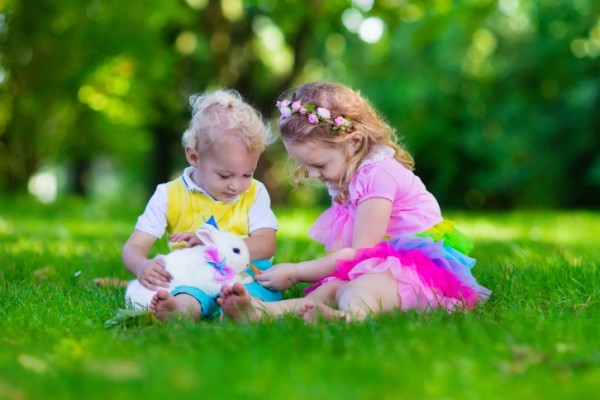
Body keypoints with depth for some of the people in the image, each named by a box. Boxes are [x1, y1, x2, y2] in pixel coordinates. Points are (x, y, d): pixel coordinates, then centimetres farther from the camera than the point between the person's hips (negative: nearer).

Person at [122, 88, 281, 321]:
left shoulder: (254, 193, 10)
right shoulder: (169, 196, 7)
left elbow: (266, 245, -4)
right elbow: (134, 247, 3)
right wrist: (142, 266, -25)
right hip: (192, 279, -1)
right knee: (186, 295, -37)